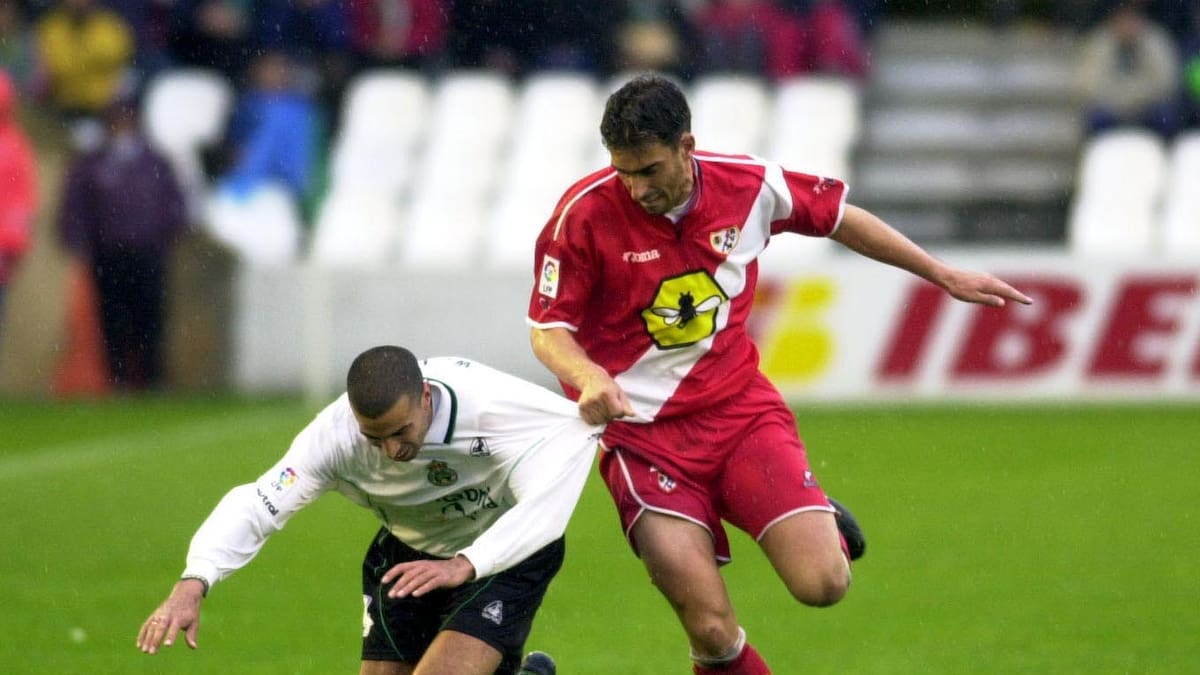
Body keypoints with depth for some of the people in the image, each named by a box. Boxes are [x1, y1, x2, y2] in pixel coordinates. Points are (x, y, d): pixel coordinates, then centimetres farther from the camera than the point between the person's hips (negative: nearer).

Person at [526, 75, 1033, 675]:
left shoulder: (748, 187, -7)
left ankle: (820, 524, 22)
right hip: (640, 431, -2)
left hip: (740, 408, 2)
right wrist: (589, 376, -31)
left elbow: (839, 218, 11)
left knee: (823, 583, -15)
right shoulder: (585, 214, -15)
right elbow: (547, 329, -9)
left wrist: (945, 276, 17)